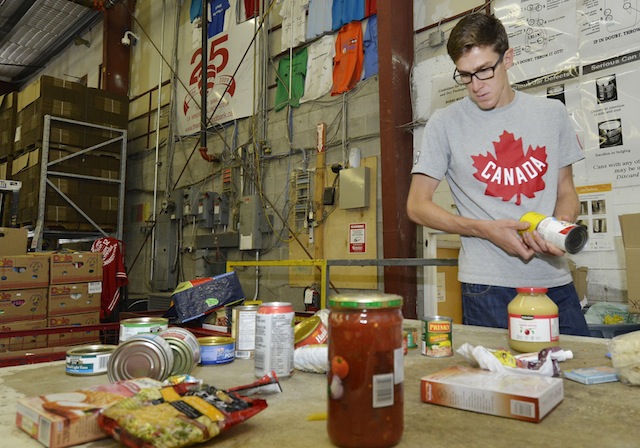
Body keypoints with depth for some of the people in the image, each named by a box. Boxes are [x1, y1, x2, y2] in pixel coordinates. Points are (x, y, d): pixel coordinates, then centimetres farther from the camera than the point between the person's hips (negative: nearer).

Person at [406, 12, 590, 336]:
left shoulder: (552, 113, 8)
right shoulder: (445, 123, -2)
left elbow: (566, 191, 15)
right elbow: (417, 206, -3)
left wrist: (561, 226, -9)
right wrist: (486, 229, -14)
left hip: (555, 279, 4)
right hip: (488, 285, -3)